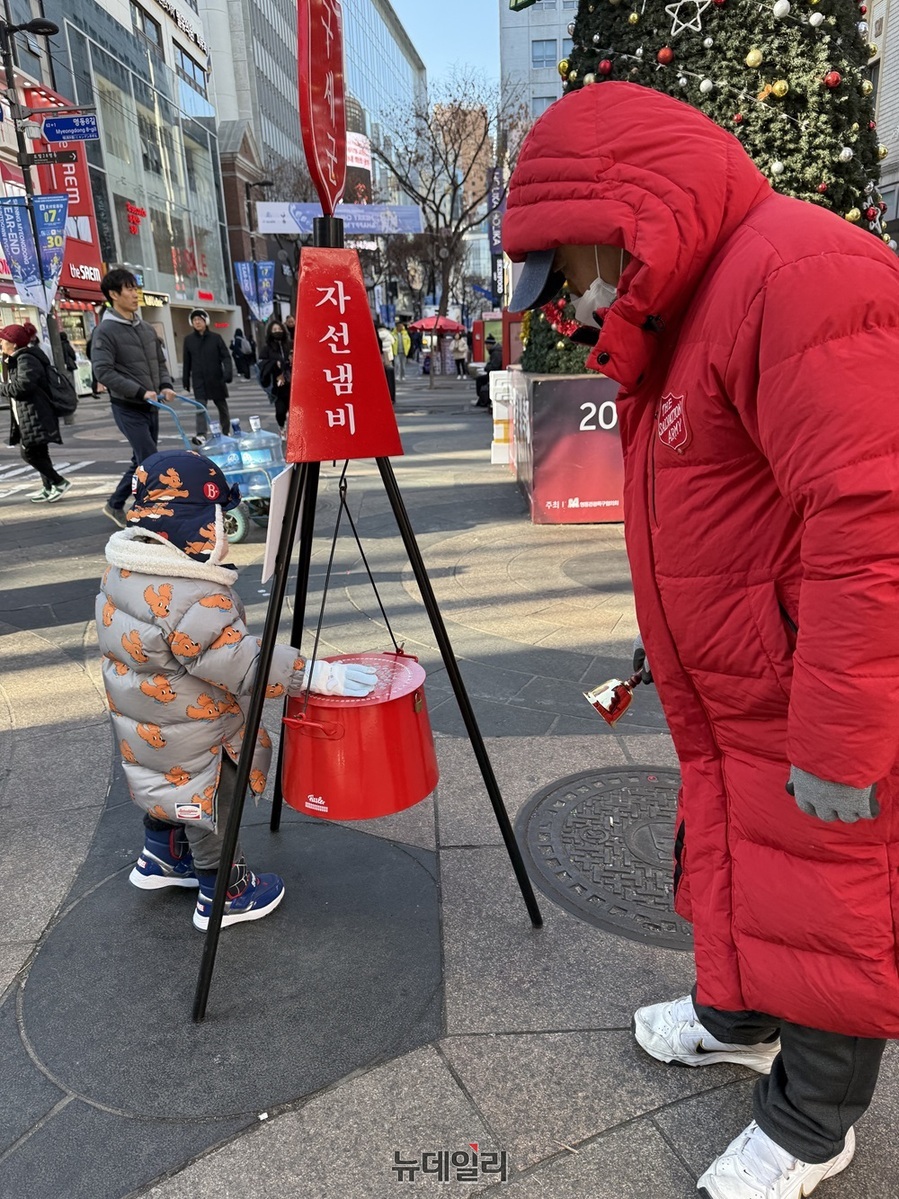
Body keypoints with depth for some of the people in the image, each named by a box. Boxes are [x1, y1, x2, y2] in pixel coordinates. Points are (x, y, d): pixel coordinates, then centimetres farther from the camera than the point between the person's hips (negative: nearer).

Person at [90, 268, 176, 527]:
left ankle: (115, 505, 29)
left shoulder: (145, 327, 12)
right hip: (128, 408, -7)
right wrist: (140, 392, -23)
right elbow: (103, 371, -18)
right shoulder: (105, 331, -10)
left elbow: (160, 362, 19)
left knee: (141, 461, 13)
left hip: (151, 407, 7)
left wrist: (165, 385, -2)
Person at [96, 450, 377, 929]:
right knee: (210, 801, 11)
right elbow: (243, 664, -32)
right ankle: (225, 893, 29)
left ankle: (161, 857, 49)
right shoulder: (194, 599, -33)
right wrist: (319, 675, -27)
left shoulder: (121, 572, -3)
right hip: (193, 741, -9)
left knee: (172, 788, 28)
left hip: (146, 731, 9)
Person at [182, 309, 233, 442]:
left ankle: (226, 432, 26)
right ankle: (201, 435, -21)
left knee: (222, 406, 12)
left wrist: (228, 372, -21)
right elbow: (187, 362, 9)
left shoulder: (216, 337, -1)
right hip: (199, 380, 1)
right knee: (200, 407, -11)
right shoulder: (188, 339, 6)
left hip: (216, 378, 0)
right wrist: (185, 380, 9)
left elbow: (226, 356, -5)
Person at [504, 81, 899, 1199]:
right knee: (727, 859, 24)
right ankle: (736, 1018, 50)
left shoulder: (798, 270, -21)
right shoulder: (678, 316, 11)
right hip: (730, 707, 9)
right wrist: (672, 646, 22)